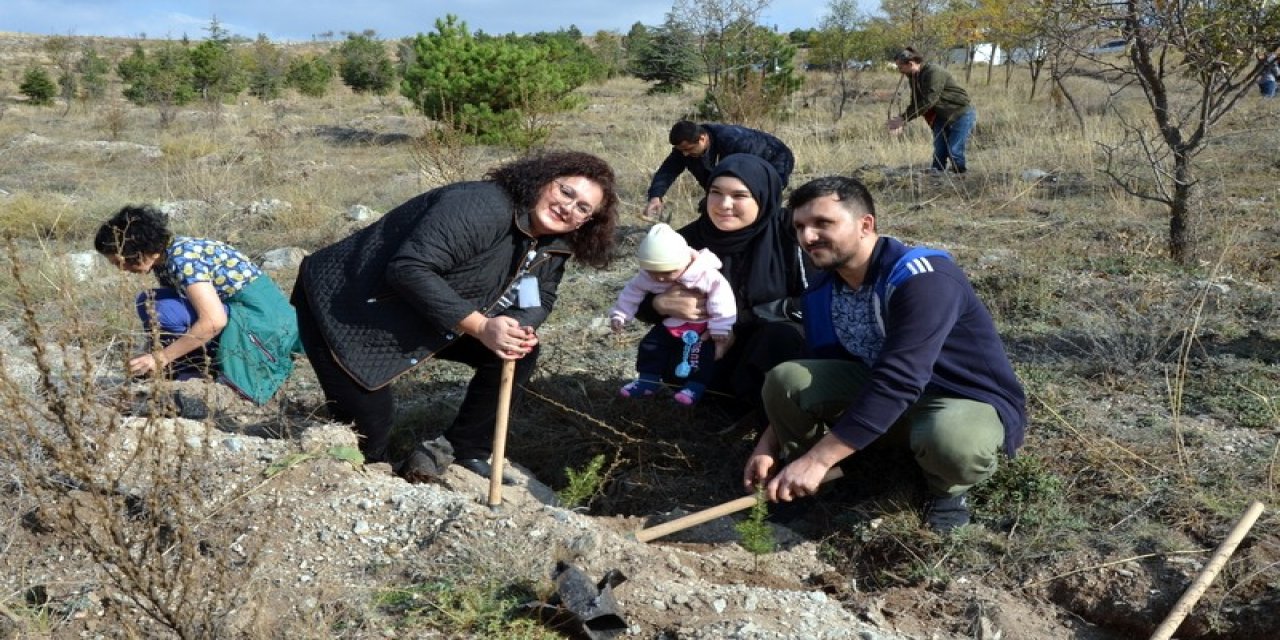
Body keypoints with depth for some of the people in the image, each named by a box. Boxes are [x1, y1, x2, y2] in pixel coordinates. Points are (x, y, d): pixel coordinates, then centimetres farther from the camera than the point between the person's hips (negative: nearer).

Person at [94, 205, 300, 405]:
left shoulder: (182, 257, -21)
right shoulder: (162, 261, 7)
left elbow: (214, 321, -29)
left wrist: (162, 357, -22)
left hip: (264, 321, -9)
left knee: (165, 311, -22)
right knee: (149, 301, 4)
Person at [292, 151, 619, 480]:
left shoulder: (552, 249, -3)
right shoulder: (482, 207, -32)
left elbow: (540, 299, 5)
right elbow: (409, 269, -37)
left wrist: (520, 329, -21)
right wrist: (481, 326, -37)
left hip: (424, 320, 8)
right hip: (345, 306, -8)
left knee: (521, 353, -1)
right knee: (367, 433, -14)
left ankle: (466, 455, 11)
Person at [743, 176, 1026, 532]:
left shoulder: (920, 277, -28)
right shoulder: (821, 293, -3)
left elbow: (898, 382, -36)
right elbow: (814, 381, 4)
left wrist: (817, 458, -38)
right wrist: (768, 446, -8)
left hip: (973, 402, -6)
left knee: (952, 442, -42)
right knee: (785, 379, -15)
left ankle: (948, 485, -5)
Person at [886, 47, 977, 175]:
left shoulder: (934, 73, -26)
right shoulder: (914, 77, 1)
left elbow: (928, 102, -31)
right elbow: (915, 103, 3)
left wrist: (904, 118, -30)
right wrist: (901, 121, -14)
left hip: (961, 113, -8)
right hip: (941, 116, 8)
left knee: (954, 152, -13)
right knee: (939, 153, 2)